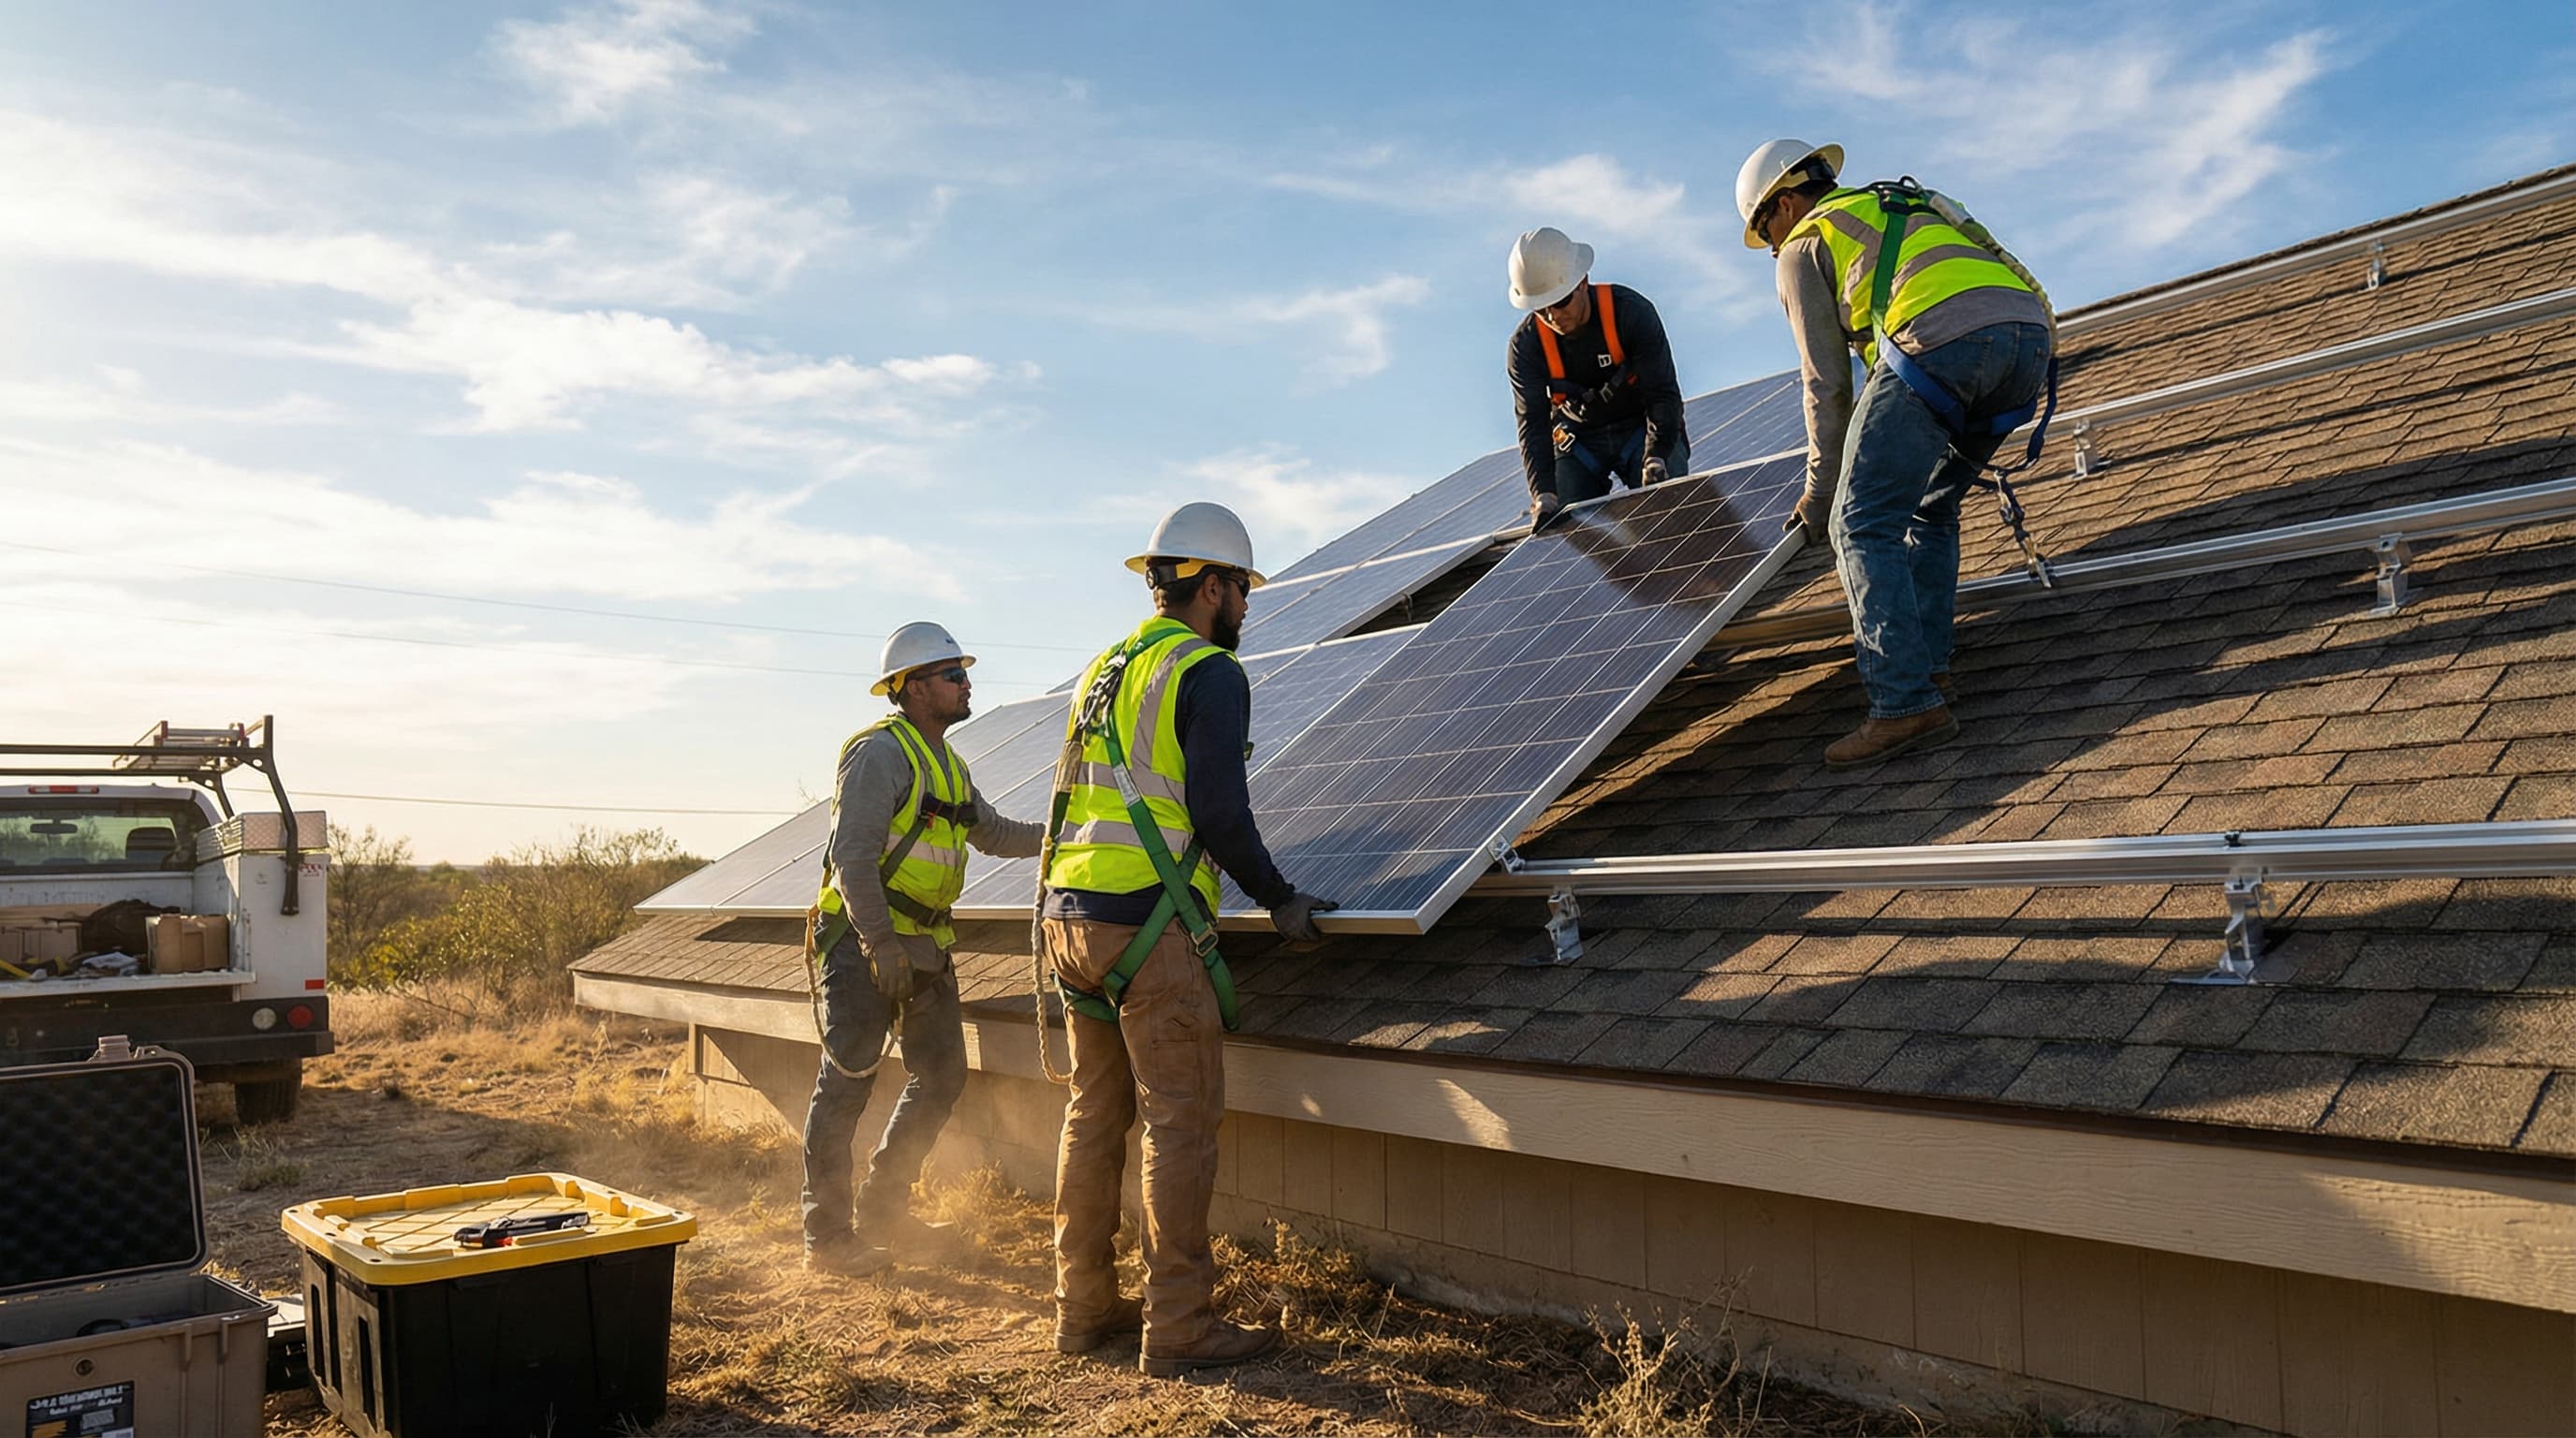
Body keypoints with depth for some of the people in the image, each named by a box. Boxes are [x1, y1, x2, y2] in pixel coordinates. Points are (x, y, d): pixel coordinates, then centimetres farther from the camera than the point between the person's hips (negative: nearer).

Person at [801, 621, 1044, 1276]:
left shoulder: (946, 763, 17)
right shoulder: (879, 752, -13)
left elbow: (994, 834, 27)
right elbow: (853, 856, -20)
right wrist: (880, 944, -24)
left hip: (924, 944, 9)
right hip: (864, 941, -9)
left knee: (942, 1076, 12)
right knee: (847, 1081, -5)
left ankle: (882, 1211, 25)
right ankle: (826, 1236, 3)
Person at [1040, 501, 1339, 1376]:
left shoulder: (1103, 671, 19)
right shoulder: (1209, 673, -7)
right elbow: (1218, 810, -15)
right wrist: (1281, 902, -4)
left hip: (1069, 918, 9)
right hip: (1149, 926, -8)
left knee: (1096, 1115, 14)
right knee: (1181, 1122, -3)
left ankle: (1085, 1308, 21)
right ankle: (1178, 1328, 1)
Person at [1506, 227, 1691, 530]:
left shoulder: (1631, 312, -23)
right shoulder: (1524, 347, -17)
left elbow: (1663, 393, -23)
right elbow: (1532, 425, -22)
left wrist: (1656, 458, -39)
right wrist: (1544, 495, -36)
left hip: (1641, 427, -1)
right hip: (1578, 441, 2)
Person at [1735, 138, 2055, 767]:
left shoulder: (1805, 245, 19)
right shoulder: (1907, 203, 40)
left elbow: (1827, 383, 13)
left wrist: (1820, 491, 22)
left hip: (1943, 341, -8)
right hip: (2031, 328, 8)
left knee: (1862, 526, -5)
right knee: (1929, 509, 23)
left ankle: (1906, 704, -14)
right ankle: (1928, 666, 17)